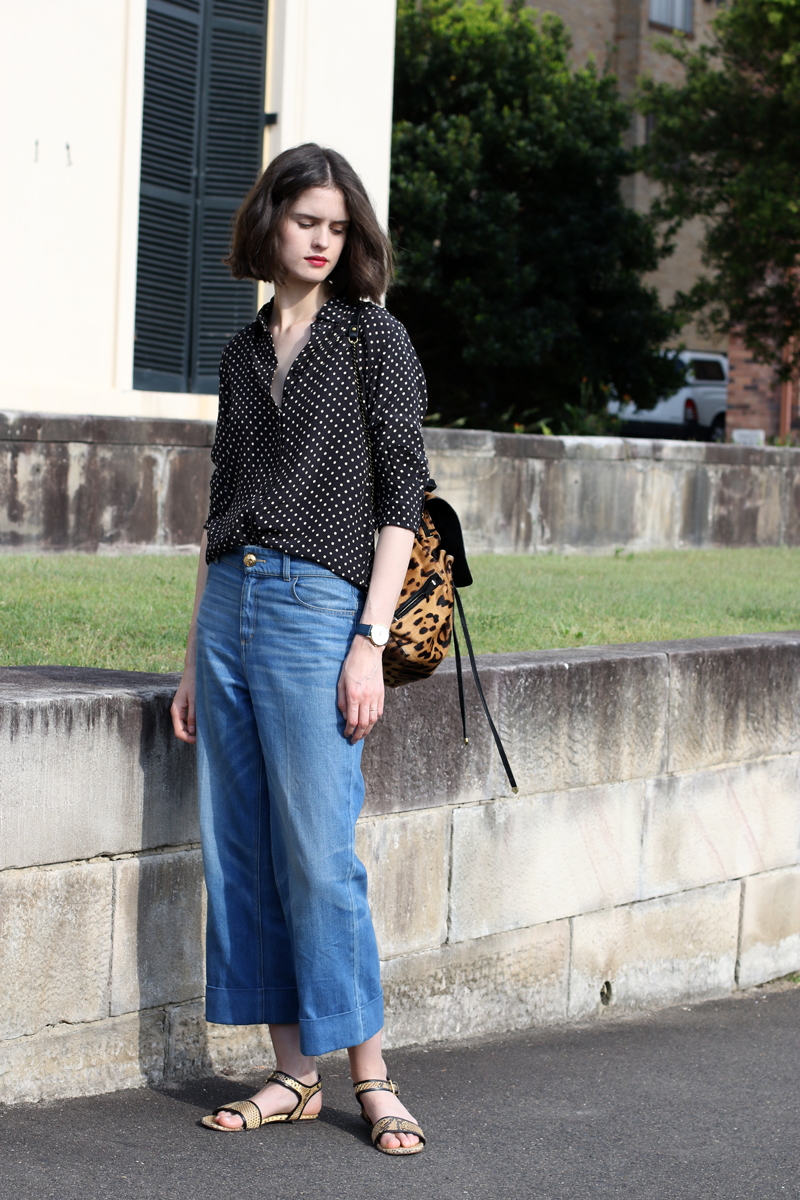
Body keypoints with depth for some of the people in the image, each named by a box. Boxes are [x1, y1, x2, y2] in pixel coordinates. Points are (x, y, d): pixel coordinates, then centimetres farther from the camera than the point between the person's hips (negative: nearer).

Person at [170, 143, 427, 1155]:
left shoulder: (373, 336, 1)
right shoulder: (246, 351, 16)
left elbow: (401, 498, -4)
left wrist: (371, 640, -13)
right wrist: (193, 656, 15)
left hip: (319, 608, -6)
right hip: (229, 604, 6)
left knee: (318, 854, -8)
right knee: (239, 854, 4)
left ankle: (370, 1076, 3)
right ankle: (292, 1075, 12)